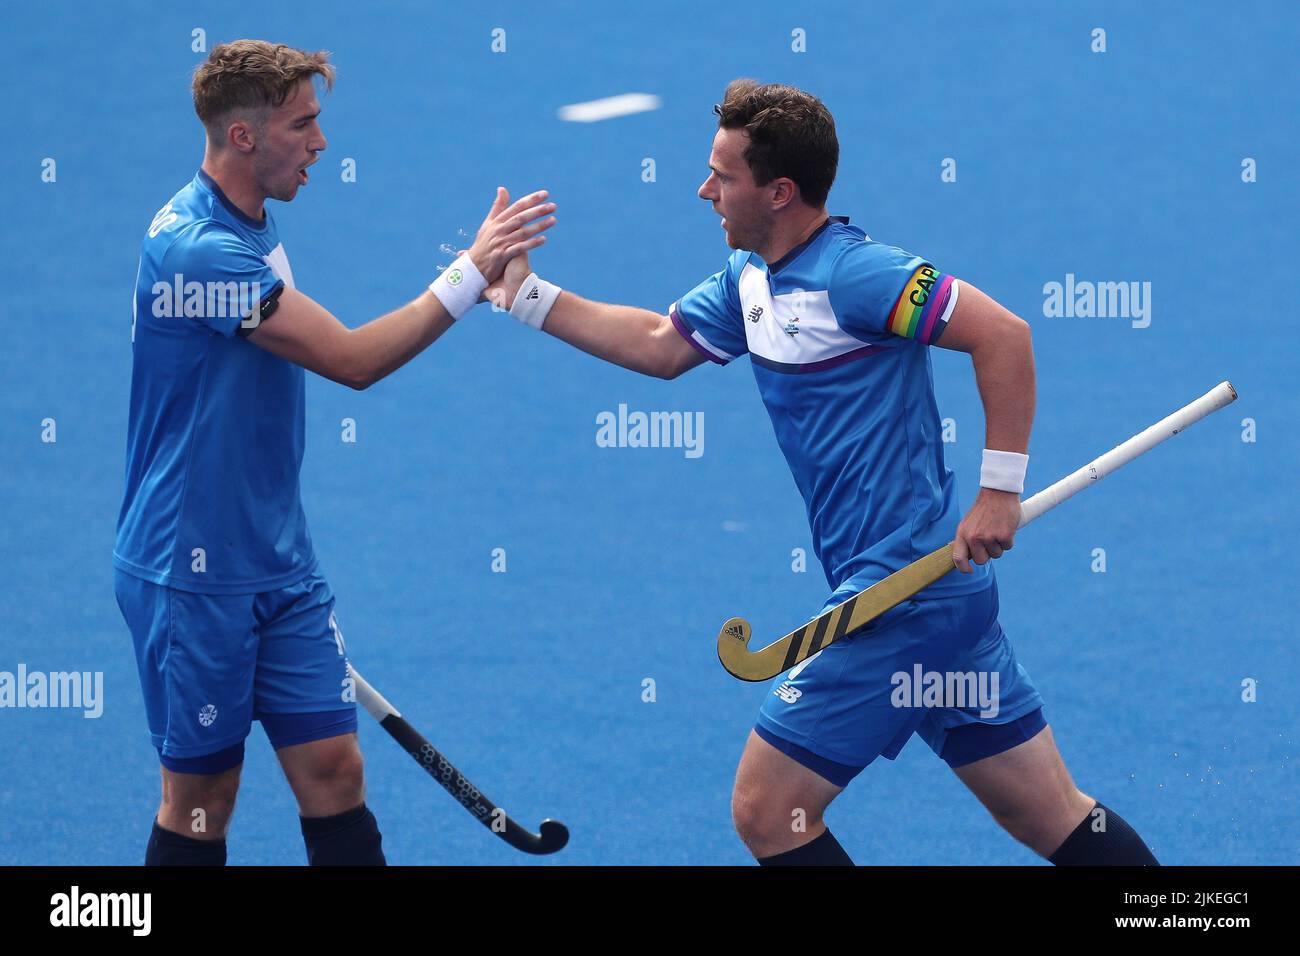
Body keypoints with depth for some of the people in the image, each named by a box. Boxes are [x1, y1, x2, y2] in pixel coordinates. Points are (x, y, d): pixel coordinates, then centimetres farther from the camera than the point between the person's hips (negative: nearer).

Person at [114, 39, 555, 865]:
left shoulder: (252, 225, 10)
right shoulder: (195, 249, -22)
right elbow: (353, 359, -24)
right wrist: (472, 272, -22)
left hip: (280, 568, 8)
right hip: (192, 574, -8)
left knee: (334, 773, 3)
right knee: (203, 799, 1)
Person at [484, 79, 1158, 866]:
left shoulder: (853, 273, -17)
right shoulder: (751, 282, 12)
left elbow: (1003, 335, -21)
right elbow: (662, 345, 25)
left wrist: (1000, 490, -21)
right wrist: (527, 295, 20)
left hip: (901, 590, -9)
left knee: (766, 808, -2)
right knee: (1054, 819, 10)